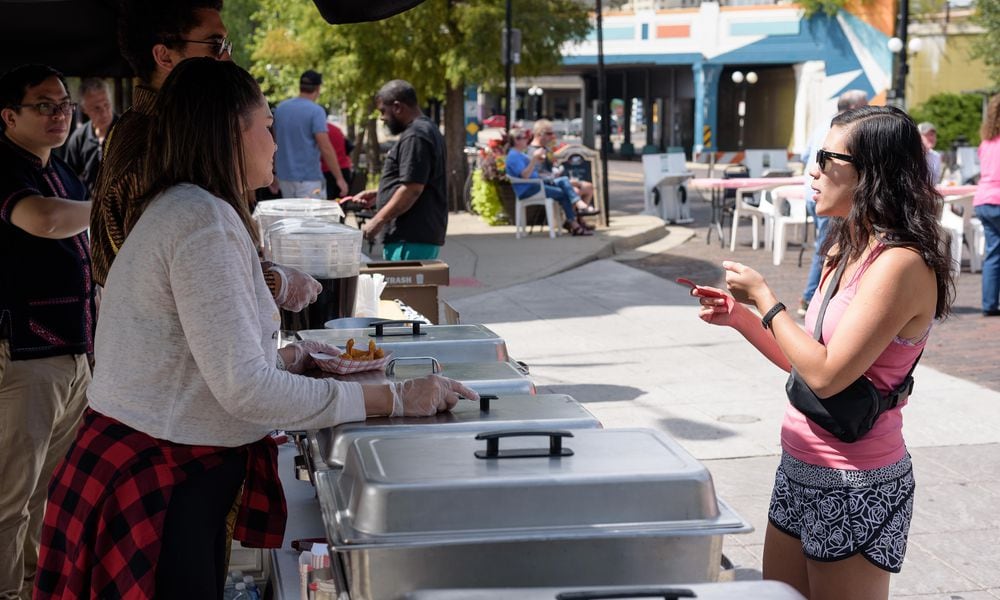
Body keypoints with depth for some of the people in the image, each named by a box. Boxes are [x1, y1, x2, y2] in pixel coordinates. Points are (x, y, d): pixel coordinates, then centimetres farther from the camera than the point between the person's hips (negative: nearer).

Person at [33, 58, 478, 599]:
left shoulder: (177, 209, 14)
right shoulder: (204, 221, -18)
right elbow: (245, 389, -24)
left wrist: (288, 357, 15)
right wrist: (395, 399, -21)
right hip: (156, 484, -10)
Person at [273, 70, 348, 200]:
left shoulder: (280, 108, 8)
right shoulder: (316, 111, -12)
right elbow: (325, 148, -18)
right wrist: (340, 179, -14)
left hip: (284, 176, 7)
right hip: (309, 178, -6)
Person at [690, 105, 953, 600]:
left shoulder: (900, 264, -20)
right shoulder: (845, 252, 9)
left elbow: (826, 376, -25)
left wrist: (764, 298, -16)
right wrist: (738, 317, 4)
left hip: (854, 488, -9)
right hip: (799, 469, 9)